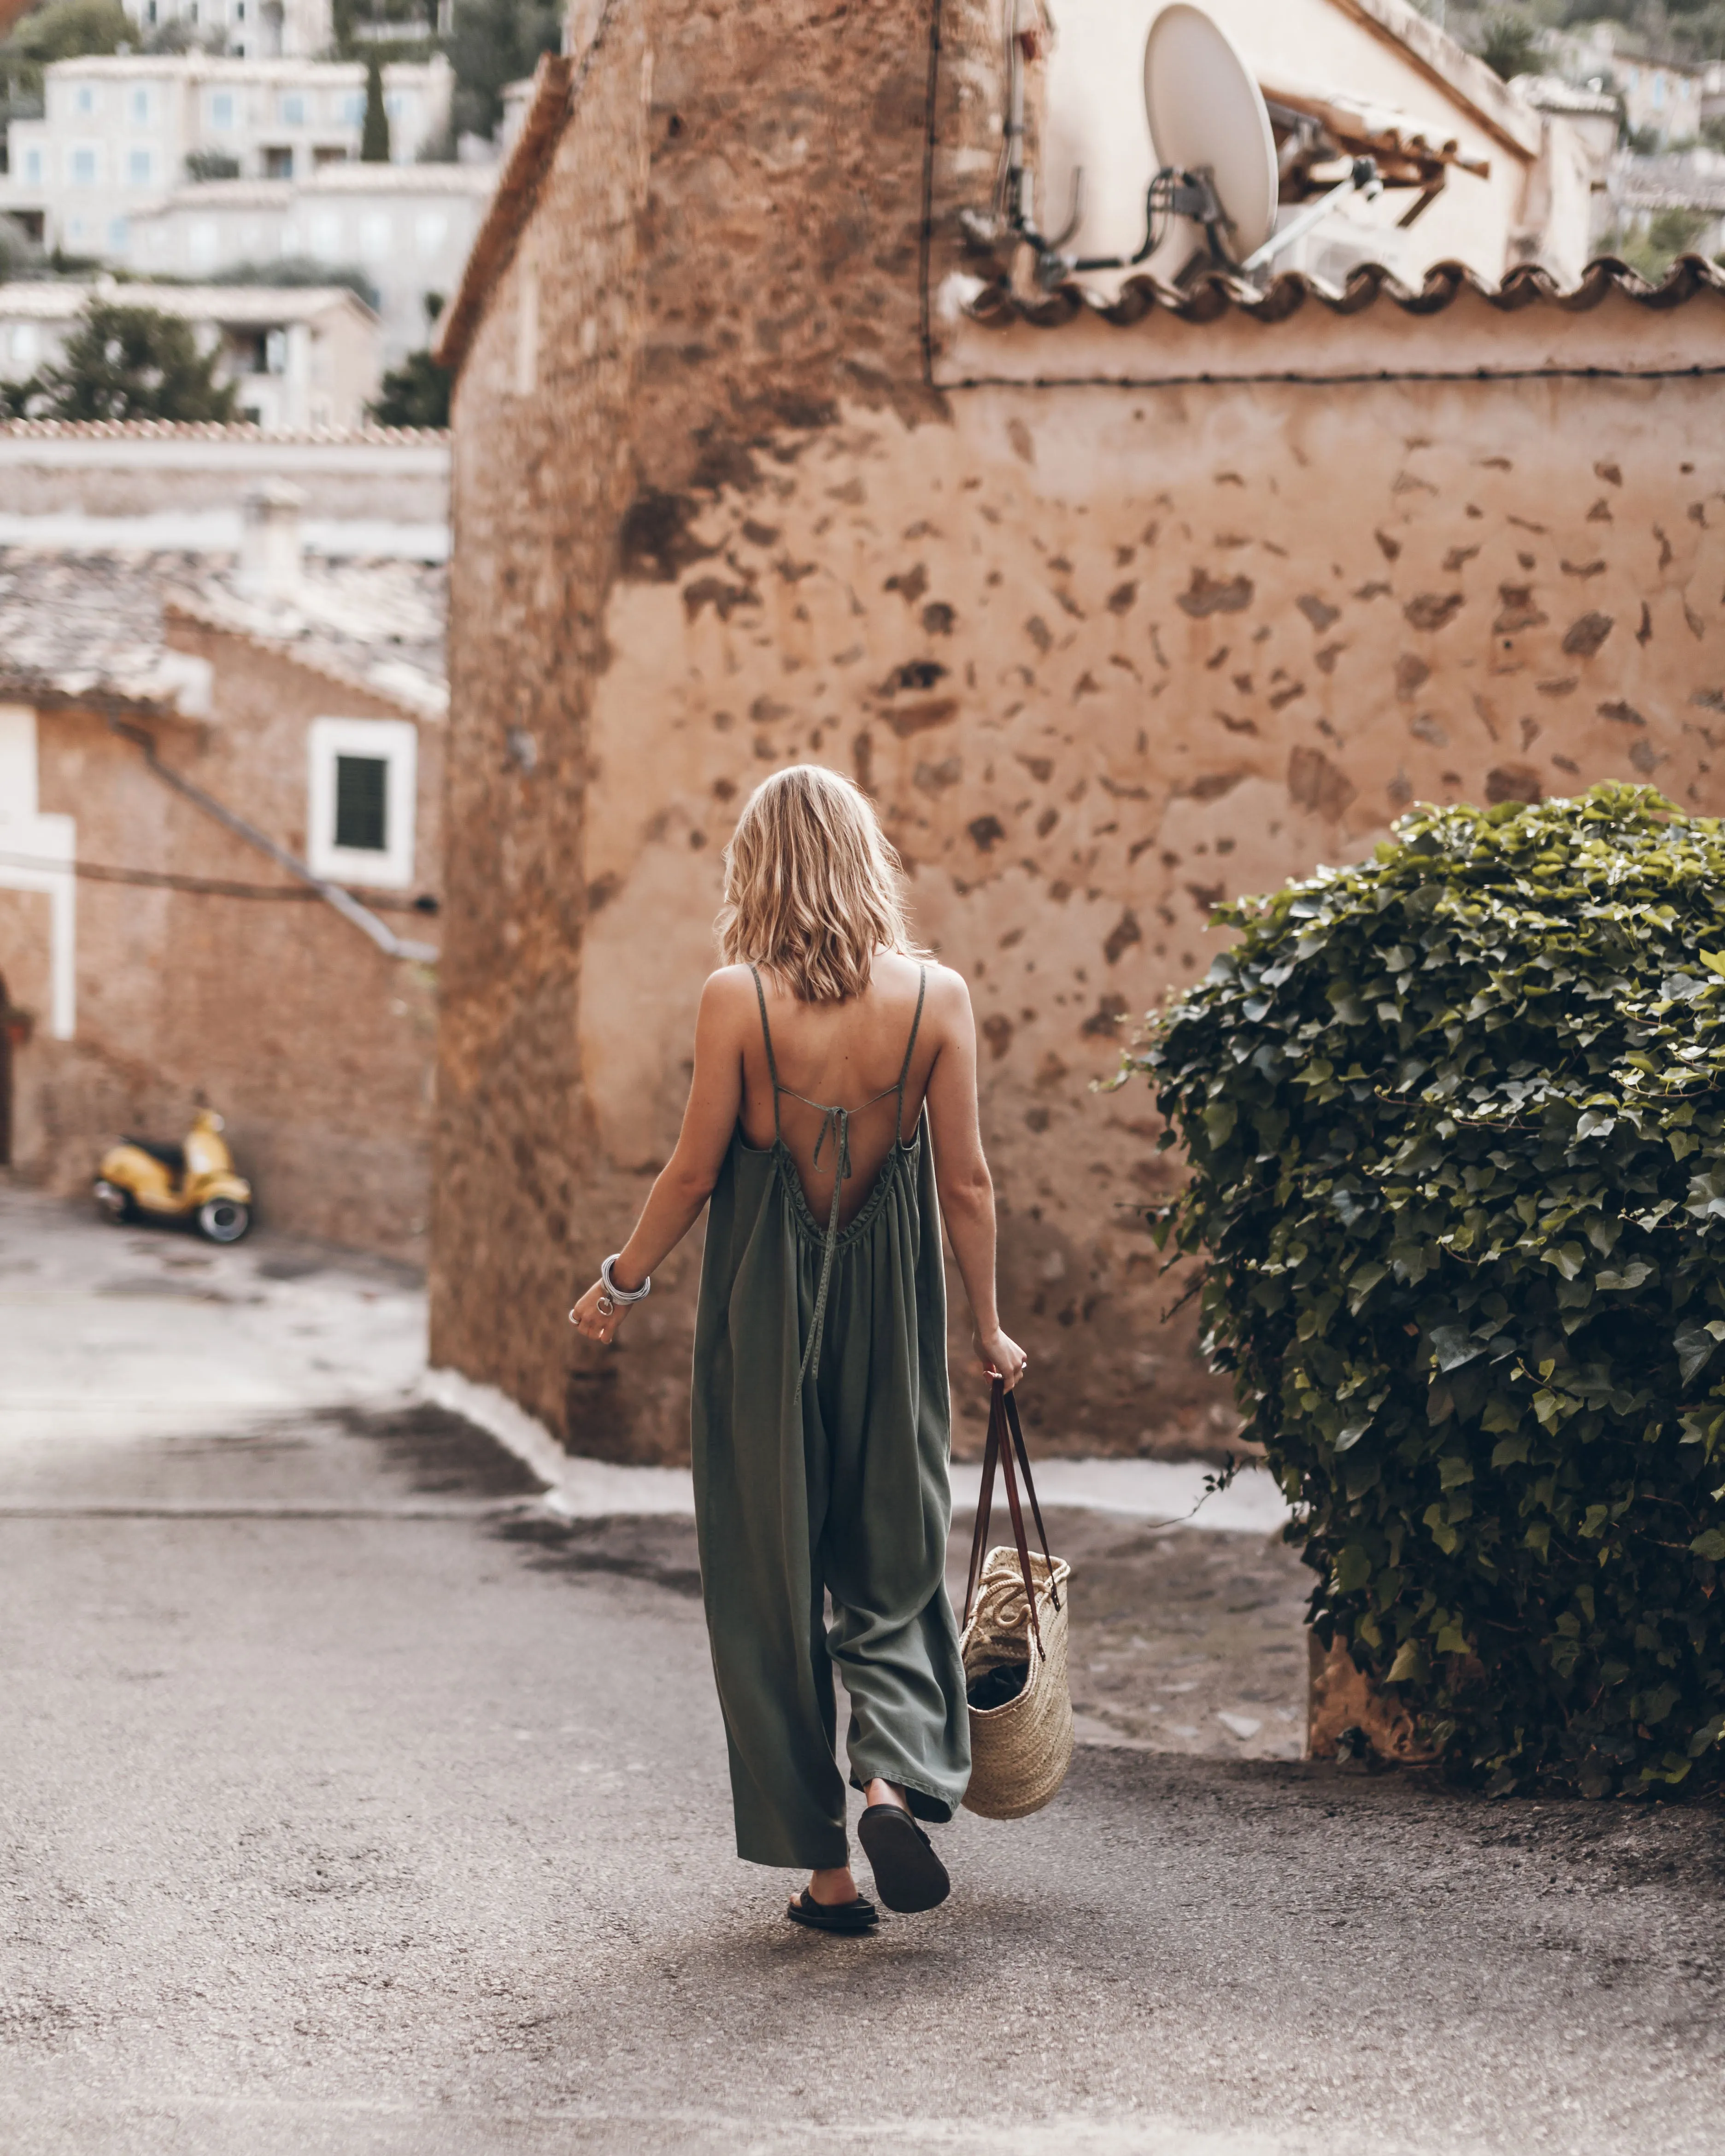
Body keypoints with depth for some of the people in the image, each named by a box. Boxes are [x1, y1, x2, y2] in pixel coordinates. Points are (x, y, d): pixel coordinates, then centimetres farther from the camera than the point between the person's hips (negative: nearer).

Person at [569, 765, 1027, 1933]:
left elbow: (696, 1170, -6)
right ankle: (899, 1773, -12)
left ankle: (826, 1865, 11)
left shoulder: (738, 999, -10)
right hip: (891, 1304, 2)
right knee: (896, 1564, 14)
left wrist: (624, 1281, 10)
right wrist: (989, 1328, 10)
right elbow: (966, 1181, -1)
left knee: (772, 1575, 8)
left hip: (762, 1307, -2)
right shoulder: (936, 996, -4)